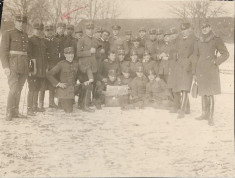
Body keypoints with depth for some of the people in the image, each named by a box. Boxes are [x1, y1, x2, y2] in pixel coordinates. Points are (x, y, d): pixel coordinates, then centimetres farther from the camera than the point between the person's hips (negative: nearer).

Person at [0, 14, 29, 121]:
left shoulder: (25, 36, 16)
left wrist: (28, 67, 15)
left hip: (24, 68, 6)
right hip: (12, 66, -6)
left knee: (19, 90, 8)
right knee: (14, 89, -15)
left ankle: (15, 111, 15)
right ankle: (9, 113, -9)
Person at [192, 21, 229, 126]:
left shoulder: (216, 40, 1)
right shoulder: (198, 42, 11)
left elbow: (225, 54, 2)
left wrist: (216, 62, -10)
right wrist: (194, 73, 12)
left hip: (211, 69, -4)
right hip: (201, 69, 4)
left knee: (210, 93, -9)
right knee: (203, 93, 8)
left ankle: (211, 117, -6)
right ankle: (205, 114, 18)